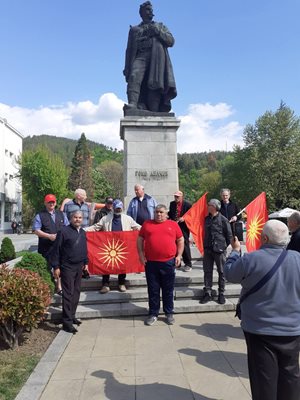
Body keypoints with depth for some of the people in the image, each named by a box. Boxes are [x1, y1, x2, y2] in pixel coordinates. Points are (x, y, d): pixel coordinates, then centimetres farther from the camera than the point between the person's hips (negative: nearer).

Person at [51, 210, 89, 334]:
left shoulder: (82, 232, 11)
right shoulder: (64, 231, -10)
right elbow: (56, 249, -10)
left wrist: (86, 262, 17)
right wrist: (56, 266, -11)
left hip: (79, 267, 7)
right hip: (67, 268, -7)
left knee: (76, 293, 13)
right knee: (68, 294, -4)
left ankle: (72, 316, 27)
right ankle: (67, 321, 4)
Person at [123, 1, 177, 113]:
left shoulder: (160, 26, 29)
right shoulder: (134, 29, 28)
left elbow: (171, 41, 15)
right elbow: (129, 50, 20)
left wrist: (157, 31, 1)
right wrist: (127, 69, 6)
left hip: (157, 58, 0)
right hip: (140, 57, 0)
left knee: (155, 85, -17)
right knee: (134, 77, -30)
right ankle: (132, 104, -46)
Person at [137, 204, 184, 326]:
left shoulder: (173, 224, 5)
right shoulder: (147, 224, 6)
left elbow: (180, 240, 9)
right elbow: (140, 239, 8)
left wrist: (179, 255, 1)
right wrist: (141, 254, -1)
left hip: (168, 262, 0)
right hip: (151, 262, 0)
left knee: (168, 290, 11)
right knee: (153, 290, 9)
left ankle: (169, 313, 25)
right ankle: (153, 314, 22)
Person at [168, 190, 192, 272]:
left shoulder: (187, 204, -6)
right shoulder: (172, 204, 9)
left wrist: (184, 218, -18)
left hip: (183, 227, -5)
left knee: (185, 246, 0)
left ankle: (188, 264, 11)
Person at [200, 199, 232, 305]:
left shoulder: (223, 220, -9)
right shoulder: (207, 219, 7)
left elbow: (229, 235, -3)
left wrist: (224, 246, 2)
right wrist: (205, 245, 12)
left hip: (219, 250, -5)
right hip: (208, 249, 5)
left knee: (221, 272, 7)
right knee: (207, 272, 7)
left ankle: (221, 294, 20)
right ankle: (207, 293, 17)